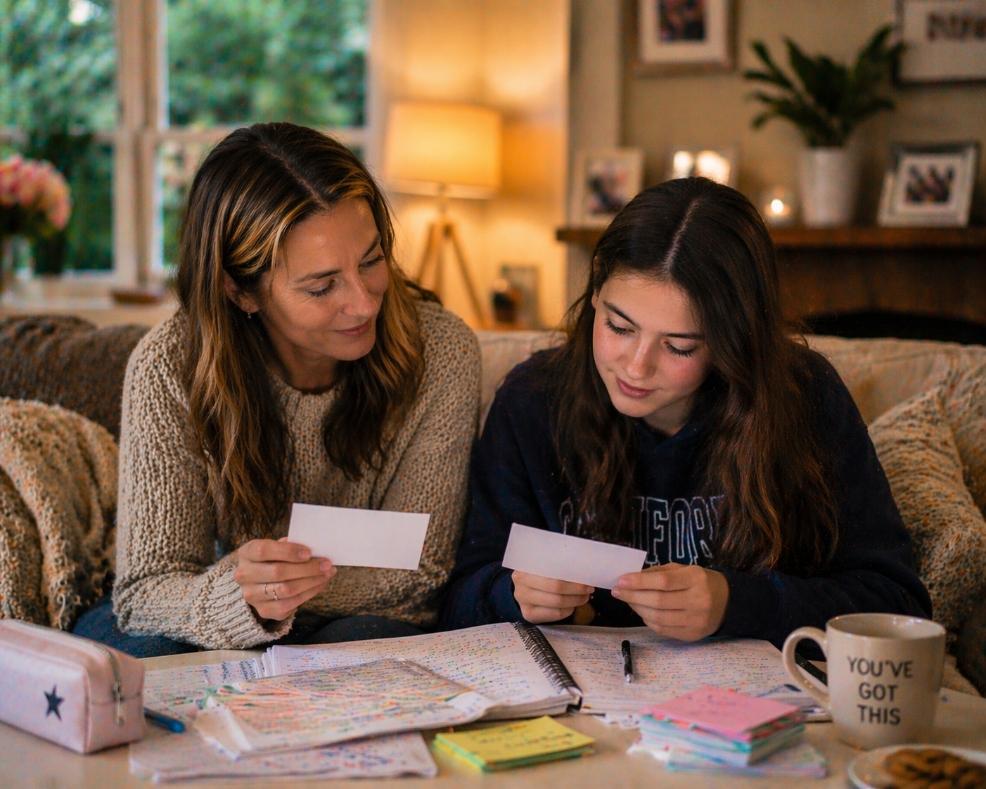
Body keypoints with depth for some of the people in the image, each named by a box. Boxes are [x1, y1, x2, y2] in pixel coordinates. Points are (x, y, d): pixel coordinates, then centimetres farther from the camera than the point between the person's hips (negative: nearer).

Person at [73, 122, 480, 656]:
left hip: (374, 620, 0)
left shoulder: (442, 354, -17)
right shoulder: (168, 370, -17)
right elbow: (147, 587, -18)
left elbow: (412, 569, -11)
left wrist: (268, 592, -26)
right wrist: (238, 594, -41)